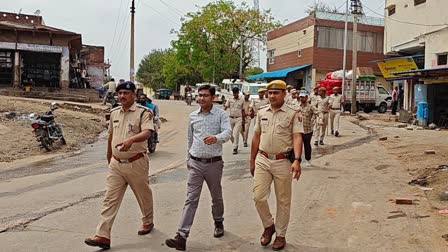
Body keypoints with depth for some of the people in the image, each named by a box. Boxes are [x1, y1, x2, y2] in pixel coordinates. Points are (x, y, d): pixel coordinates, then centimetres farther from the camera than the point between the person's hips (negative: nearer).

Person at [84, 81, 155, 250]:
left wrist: (131, 139, -46)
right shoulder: (114, 113, 9)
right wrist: (109, 158, 26)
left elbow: (147, 132, -27)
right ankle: (103, 236, 0)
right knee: (110, 199, -1)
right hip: (116, 164, 5)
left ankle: (148, 222, 38)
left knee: (144, 195, 14)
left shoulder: (143, 112, -11)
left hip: (136, 163, -5)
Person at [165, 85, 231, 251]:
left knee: (216, 197, 17)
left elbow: (228, 133, -21)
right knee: (191, 200, -3)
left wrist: (216, 138, -42)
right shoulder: (193, 116, 8)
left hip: (214, 163, -2)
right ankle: (181, 237, -6)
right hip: (195, 163, 2)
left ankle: (218, 223, 42)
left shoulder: (221, 114, -5)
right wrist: (188, 159, 21)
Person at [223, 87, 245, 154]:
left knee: (236, 133, -12)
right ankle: (235, 145, 29)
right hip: (231, 118, 2)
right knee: (230, 133, 6)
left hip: (238, 119, -2)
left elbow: (243, 111, 12)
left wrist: (243, 120, 10)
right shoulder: (229, 100, 7)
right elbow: (225, 107, -2)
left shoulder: (241, 101, 7)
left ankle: (235, 148, -8)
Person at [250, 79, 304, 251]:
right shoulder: (261, 113, 7)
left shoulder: (293, 114, -6)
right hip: (262, 160, 3)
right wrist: (252, 160, 15)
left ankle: (280, 235, 25)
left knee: (283, 201, 9)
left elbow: (297, 138, -15)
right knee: (258, 197, 0)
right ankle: (268, 226, 26)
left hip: (283, 162, -3)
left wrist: (297, 160, -29)